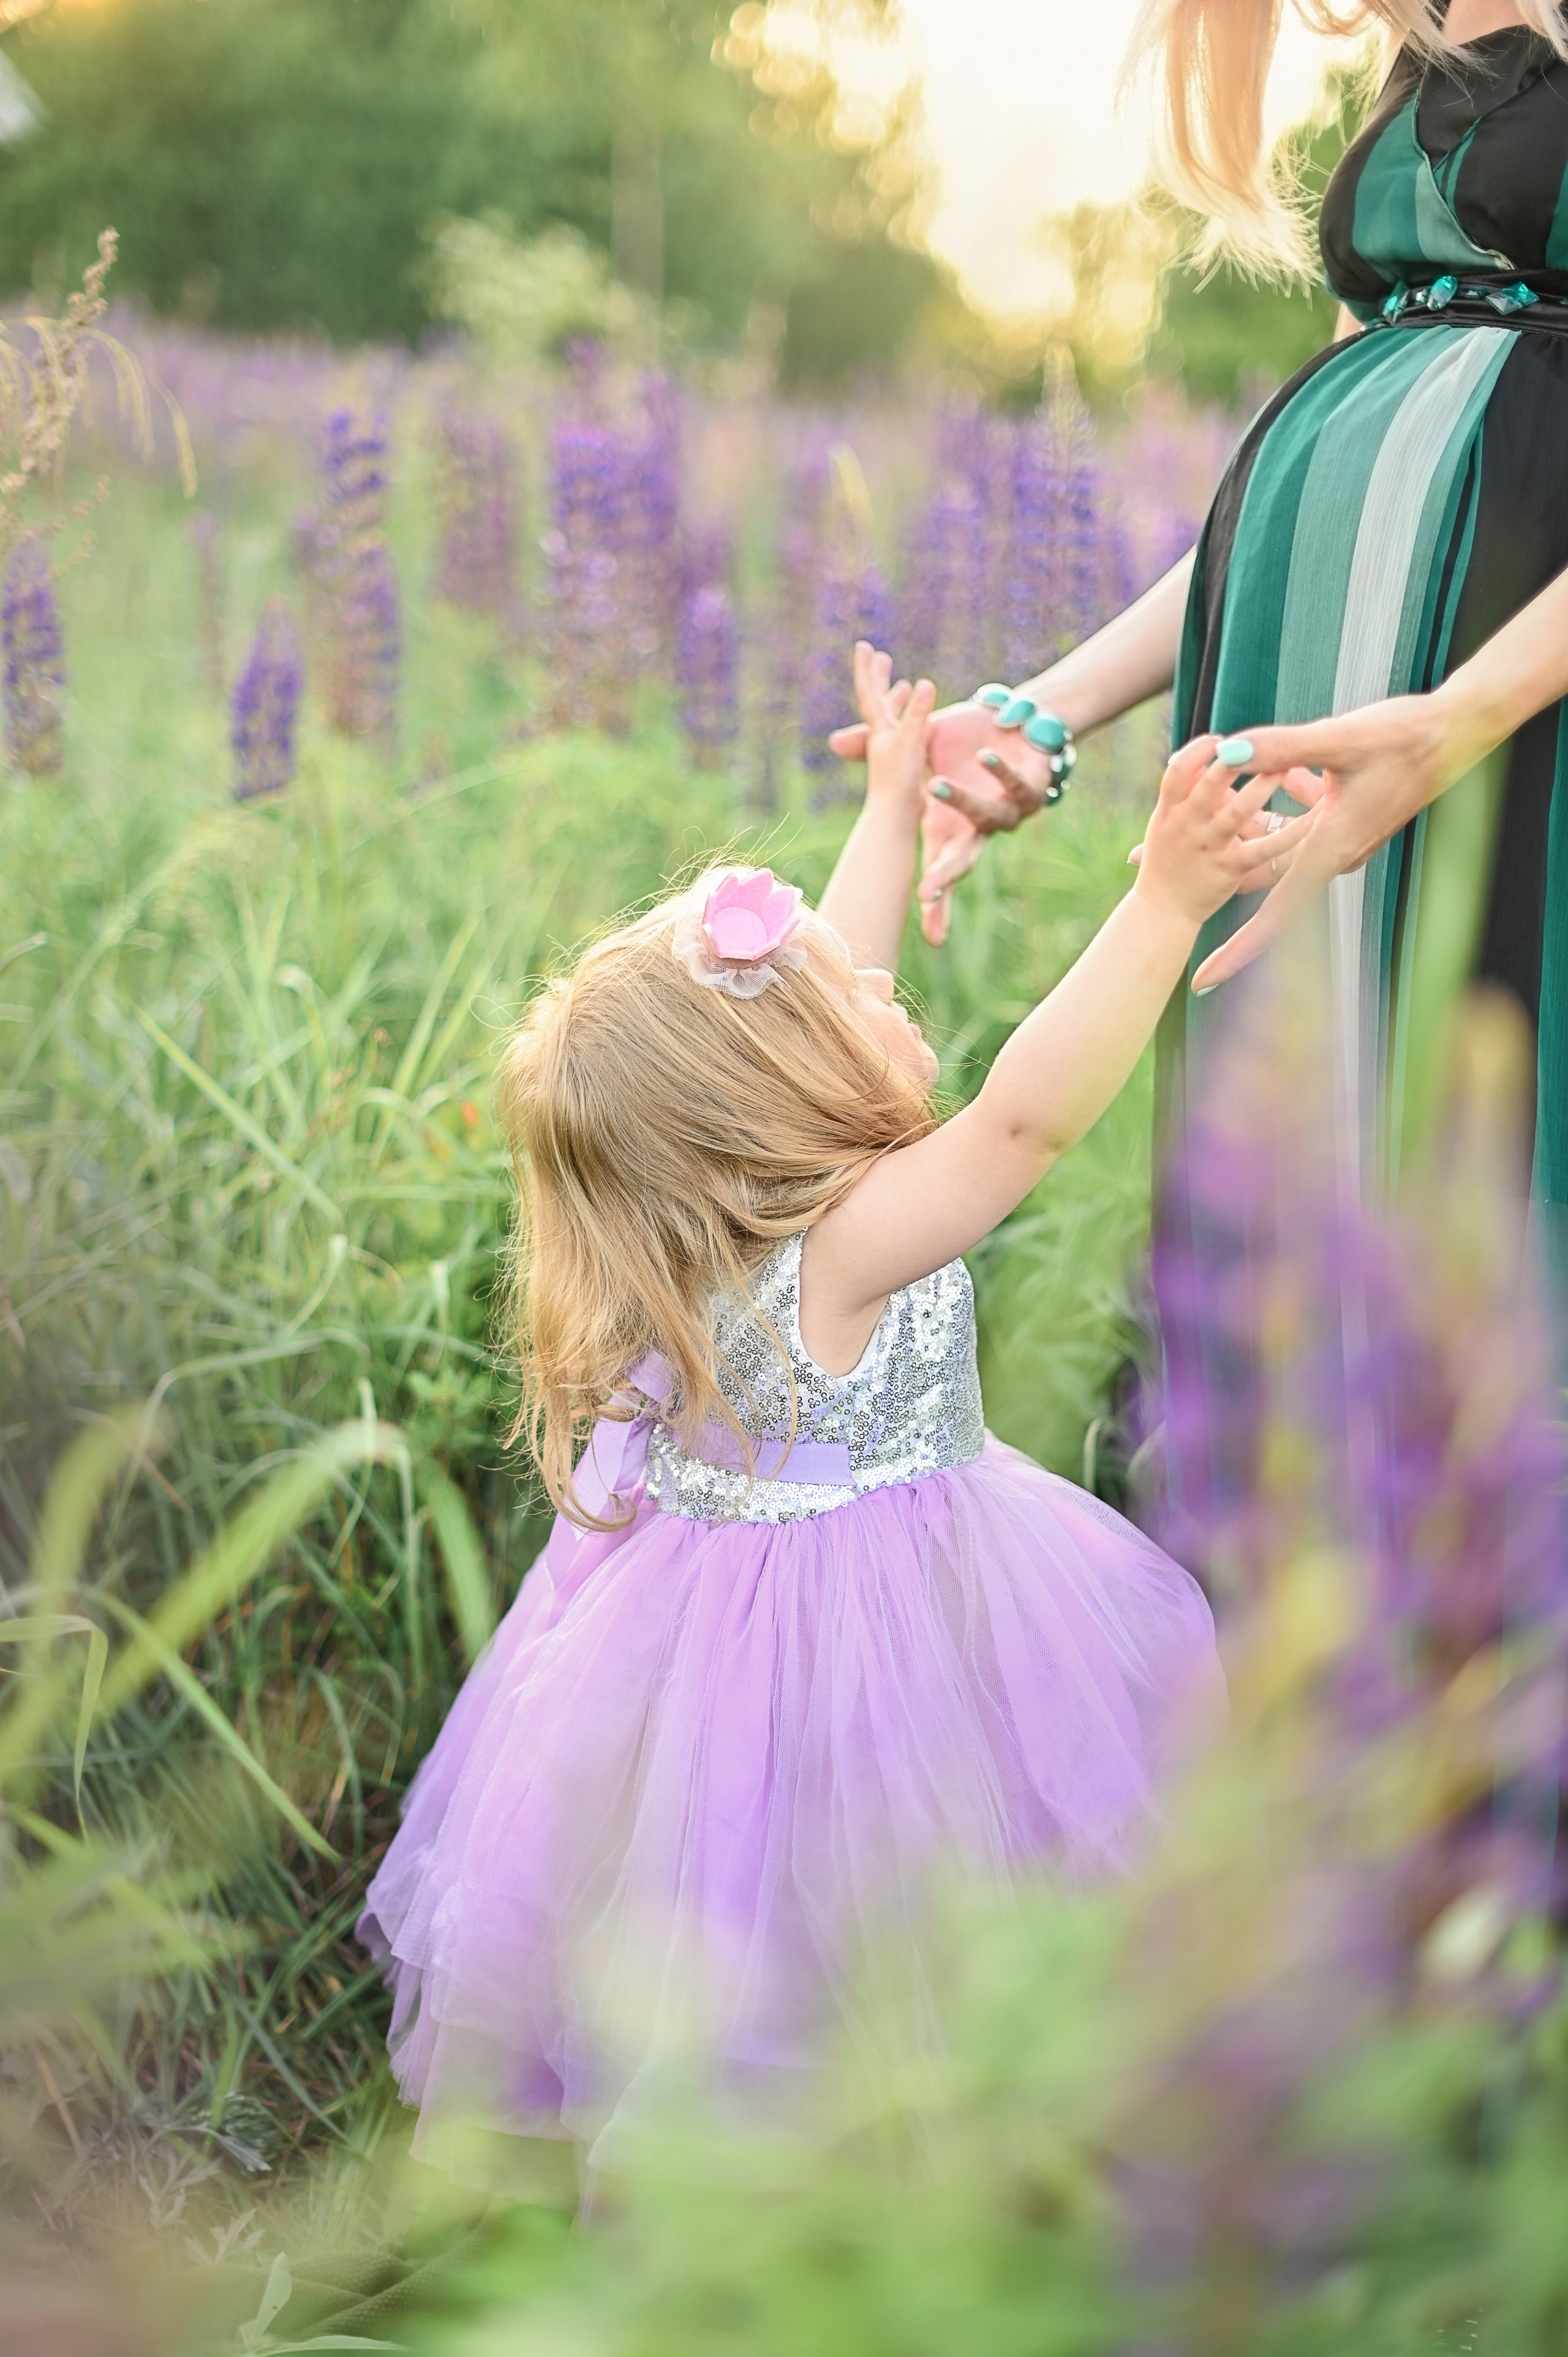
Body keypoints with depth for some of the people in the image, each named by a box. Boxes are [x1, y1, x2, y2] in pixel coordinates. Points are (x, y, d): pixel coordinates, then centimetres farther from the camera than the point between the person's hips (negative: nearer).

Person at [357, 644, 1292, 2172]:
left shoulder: (764, 1187, -7)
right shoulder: (838, 1251, -31)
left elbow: (831, 968, 5)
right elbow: (1031, 1114, -40)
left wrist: (892, 808, 14)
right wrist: (1163, 906, -43)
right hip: (845, 1636, -9)